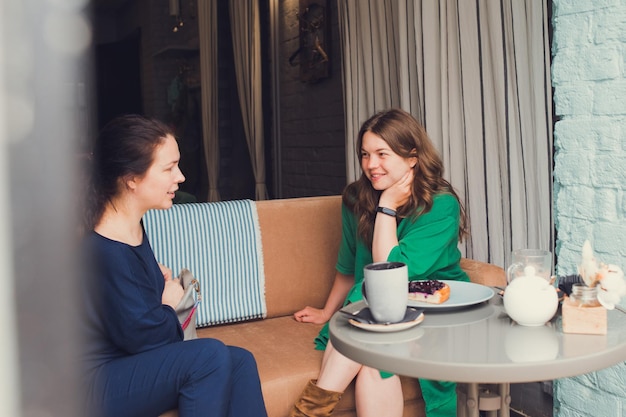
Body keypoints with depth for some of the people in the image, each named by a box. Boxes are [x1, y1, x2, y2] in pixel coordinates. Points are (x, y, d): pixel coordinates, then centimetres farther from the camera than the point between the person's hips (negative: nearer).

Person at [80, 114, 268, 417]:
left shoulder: (133, 228, 5)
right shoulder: (105, 253, -26)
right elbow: (140, 334, -20)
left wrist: (162, 278, 3)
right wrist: (169, 306, -2)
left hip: (132, 359, 9)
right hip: (99, 384, -9)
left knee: (240, 362, -8)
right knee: (211, 355, -28)